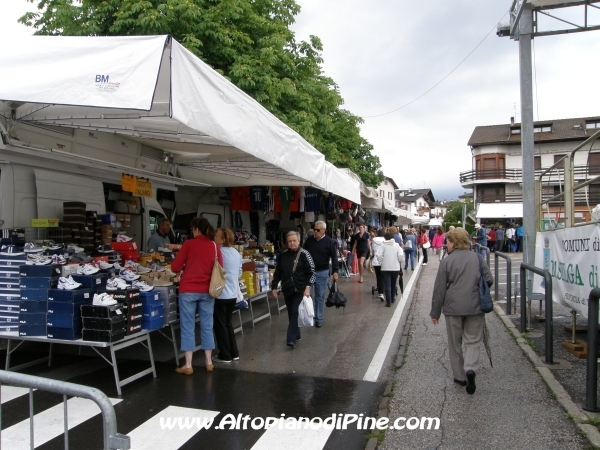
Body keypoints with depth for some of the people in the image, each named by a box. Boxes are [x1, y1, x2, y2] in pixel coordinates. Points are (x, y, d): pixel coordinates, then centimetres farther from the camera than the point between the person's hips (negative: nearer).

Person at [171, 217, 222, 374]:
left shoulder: (188, 244, -7)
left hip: (188, 291, -3)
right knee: (207, 326, 12)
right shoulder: (215, 246, 3)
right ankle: (209, 362, 19)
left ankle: (188, 365, 7)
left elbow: (175, 267, -5)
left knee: (187, 326, 4)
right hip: (207, 291, 3)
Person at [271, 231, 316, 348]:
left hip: (300, 290, -5)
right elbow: (277, 272, 12)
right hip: (287, 289, 5)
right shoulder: (283, 255, 6)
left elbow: (312, 273, -9)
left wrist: (307, 287, -19)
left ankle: (291, 339, -8)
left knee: (295, 313, -9)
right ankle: (297, 335, 27)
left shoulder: (304, 254, -8)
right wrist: (274, 287, 8)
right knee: (291, 314, 11)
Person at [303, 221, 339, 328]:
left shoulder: (329, 242, -5)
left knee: (320, 296, 6)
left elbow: (334, 257, -6)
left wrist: (335, 271, -13)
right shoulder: (309, 240, 4)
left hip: (322, 273, -2)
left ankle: (318, 319, 17)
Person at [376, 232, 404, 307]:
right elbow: (401, 255, -9)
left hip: (385, 268, -2)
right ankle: (392, 299, 31)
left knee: (387, 285, -2)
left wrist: (381, 262, 1)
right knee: (393, 284, 20)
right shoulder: (397, 245, 2)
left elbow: (378, 255, -14)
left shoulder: (383, 246, -3)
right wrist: (400, 262, 8)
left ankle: (388, 302, -10)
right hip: (395, 267, 2)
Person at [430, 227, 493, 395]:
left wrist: (435, 312, 2)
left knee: (455, 343, 14)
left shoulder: (447, 261, -8)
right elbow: (489, 281, 5)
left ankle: (460, 376, 20)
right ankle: (470, 369, -11)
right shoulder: (478, 258, 0)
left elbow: (439, 289, -6)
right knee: (472, 341, 12)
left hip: (453, 307, -2)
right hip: (475, 307, 2)